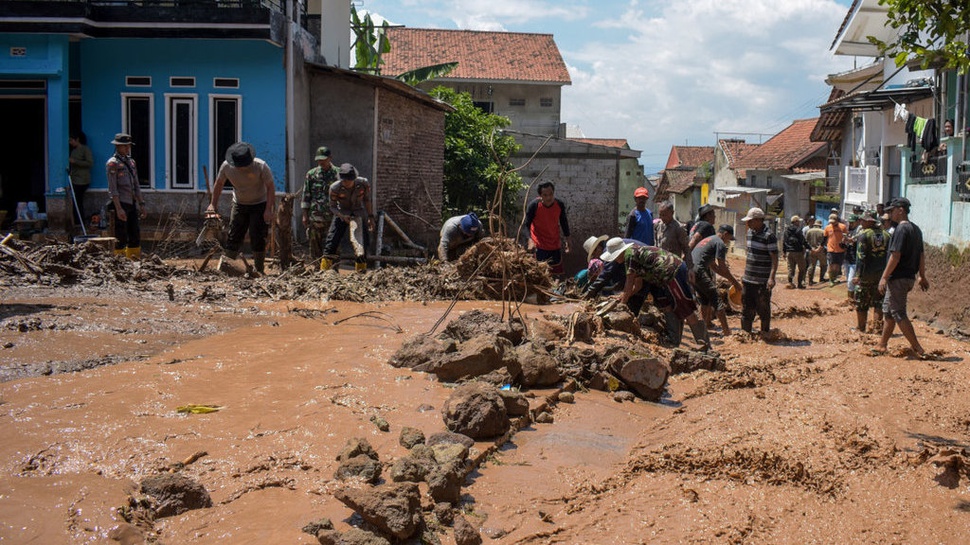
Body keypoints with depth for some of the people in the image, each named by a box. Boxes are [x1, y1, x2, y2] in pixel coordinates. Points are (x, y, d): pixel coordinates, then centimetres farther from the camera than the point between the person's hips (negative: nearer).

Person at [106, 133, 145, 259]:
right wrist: (119, 208, -20)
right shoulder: (113, 163, -8)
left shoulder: (131, 162, 16)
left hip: (132, 204, 8)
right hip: (120, 203, -8)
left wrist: (141, 204, 14)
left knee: (135, 235, 9)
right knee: (121, 238, -4)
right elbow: (112, 188, -14)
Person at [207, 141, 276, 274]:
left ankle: (259, 270, 6)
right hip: (239, 204, 3)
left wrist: (268, 210, -23)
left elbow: (270, 187, -18)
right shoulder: (226, 166, -14)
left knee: (258, 239, -5)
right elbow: (219, 184, 3)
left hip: (260, 205, -3)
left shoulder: (261, 166, -23)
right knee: (233, 238, -1)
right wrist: (213, 204, 3)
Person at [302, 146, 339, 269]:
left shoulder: (338, 173, 2)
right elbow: (306, 196, 10)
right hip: (315, 216, 2)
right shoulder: (311, 174, 9)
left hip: (333, 217, -2)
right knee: (315, 246, 5)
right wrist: (305, 215, 5)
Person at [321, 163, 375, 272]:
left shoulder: (364, 183, -18)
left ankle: (361, 273, 12)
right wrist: (343, 216, -27)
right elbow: (332, 207, -11)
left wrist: (370, 217, -3)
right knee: (331, 243, -9)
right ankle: (323, 271, -4)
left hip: (358, 215, 1)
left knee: (362, 244, 0)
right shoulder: (335, 188, -22)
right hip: (341, 214, -1)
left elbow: (367, 200, -1)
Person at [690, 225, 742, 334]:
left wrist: (729, 278, 31)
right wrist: (734, 281, 5)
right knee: (716, 300, -5)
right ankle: (726, 330, -8)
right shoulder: (720, 243, -1)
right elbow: (722, 267, -4)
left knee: (704, 299, 24)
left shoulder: (707, 240, 29)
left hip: (689, 271, 9)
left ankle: (707, 324, 31)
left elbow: (713, 266, 31)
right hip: (698, 271, -9)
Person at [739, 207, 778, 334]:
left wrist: (771, 277, -24)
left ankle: (765, 333, 15)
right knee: (746, 307, 12)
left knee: (763, 309, 2)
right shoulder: (750, 232, 10)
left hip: (763, 281, -7)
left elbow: (774, 258, -16)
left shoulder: (769, 236, -14)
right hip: (748, 279, 7)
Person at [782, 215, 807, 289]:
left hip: (789, 252, 6)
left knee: (790, 268, 10)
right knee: (801, 268, 5)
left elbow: (783, 241, 12)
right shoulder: (798, 230, -11)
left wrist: (784, 252, 17)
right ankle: (800, 283, 5)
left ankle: (790, 282, 0)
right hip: (798, 252, -6)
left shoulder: (786, 230, 8)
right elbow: (803, 241, -10)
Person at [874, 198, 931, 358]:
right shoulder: (916, 229, 13)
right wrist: (922, 276, 23)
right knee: (887, 310, 17)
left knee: (899, 314, -6)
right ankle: (882, 345, 24)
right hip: (910, 277, 10)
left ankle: (918, 349, -6)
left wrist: (884, 277, -20)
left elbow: (895, 256, -22)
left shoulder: (901, 229, -16)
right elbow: (921, 256, 17)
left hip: (898, 278, -10)